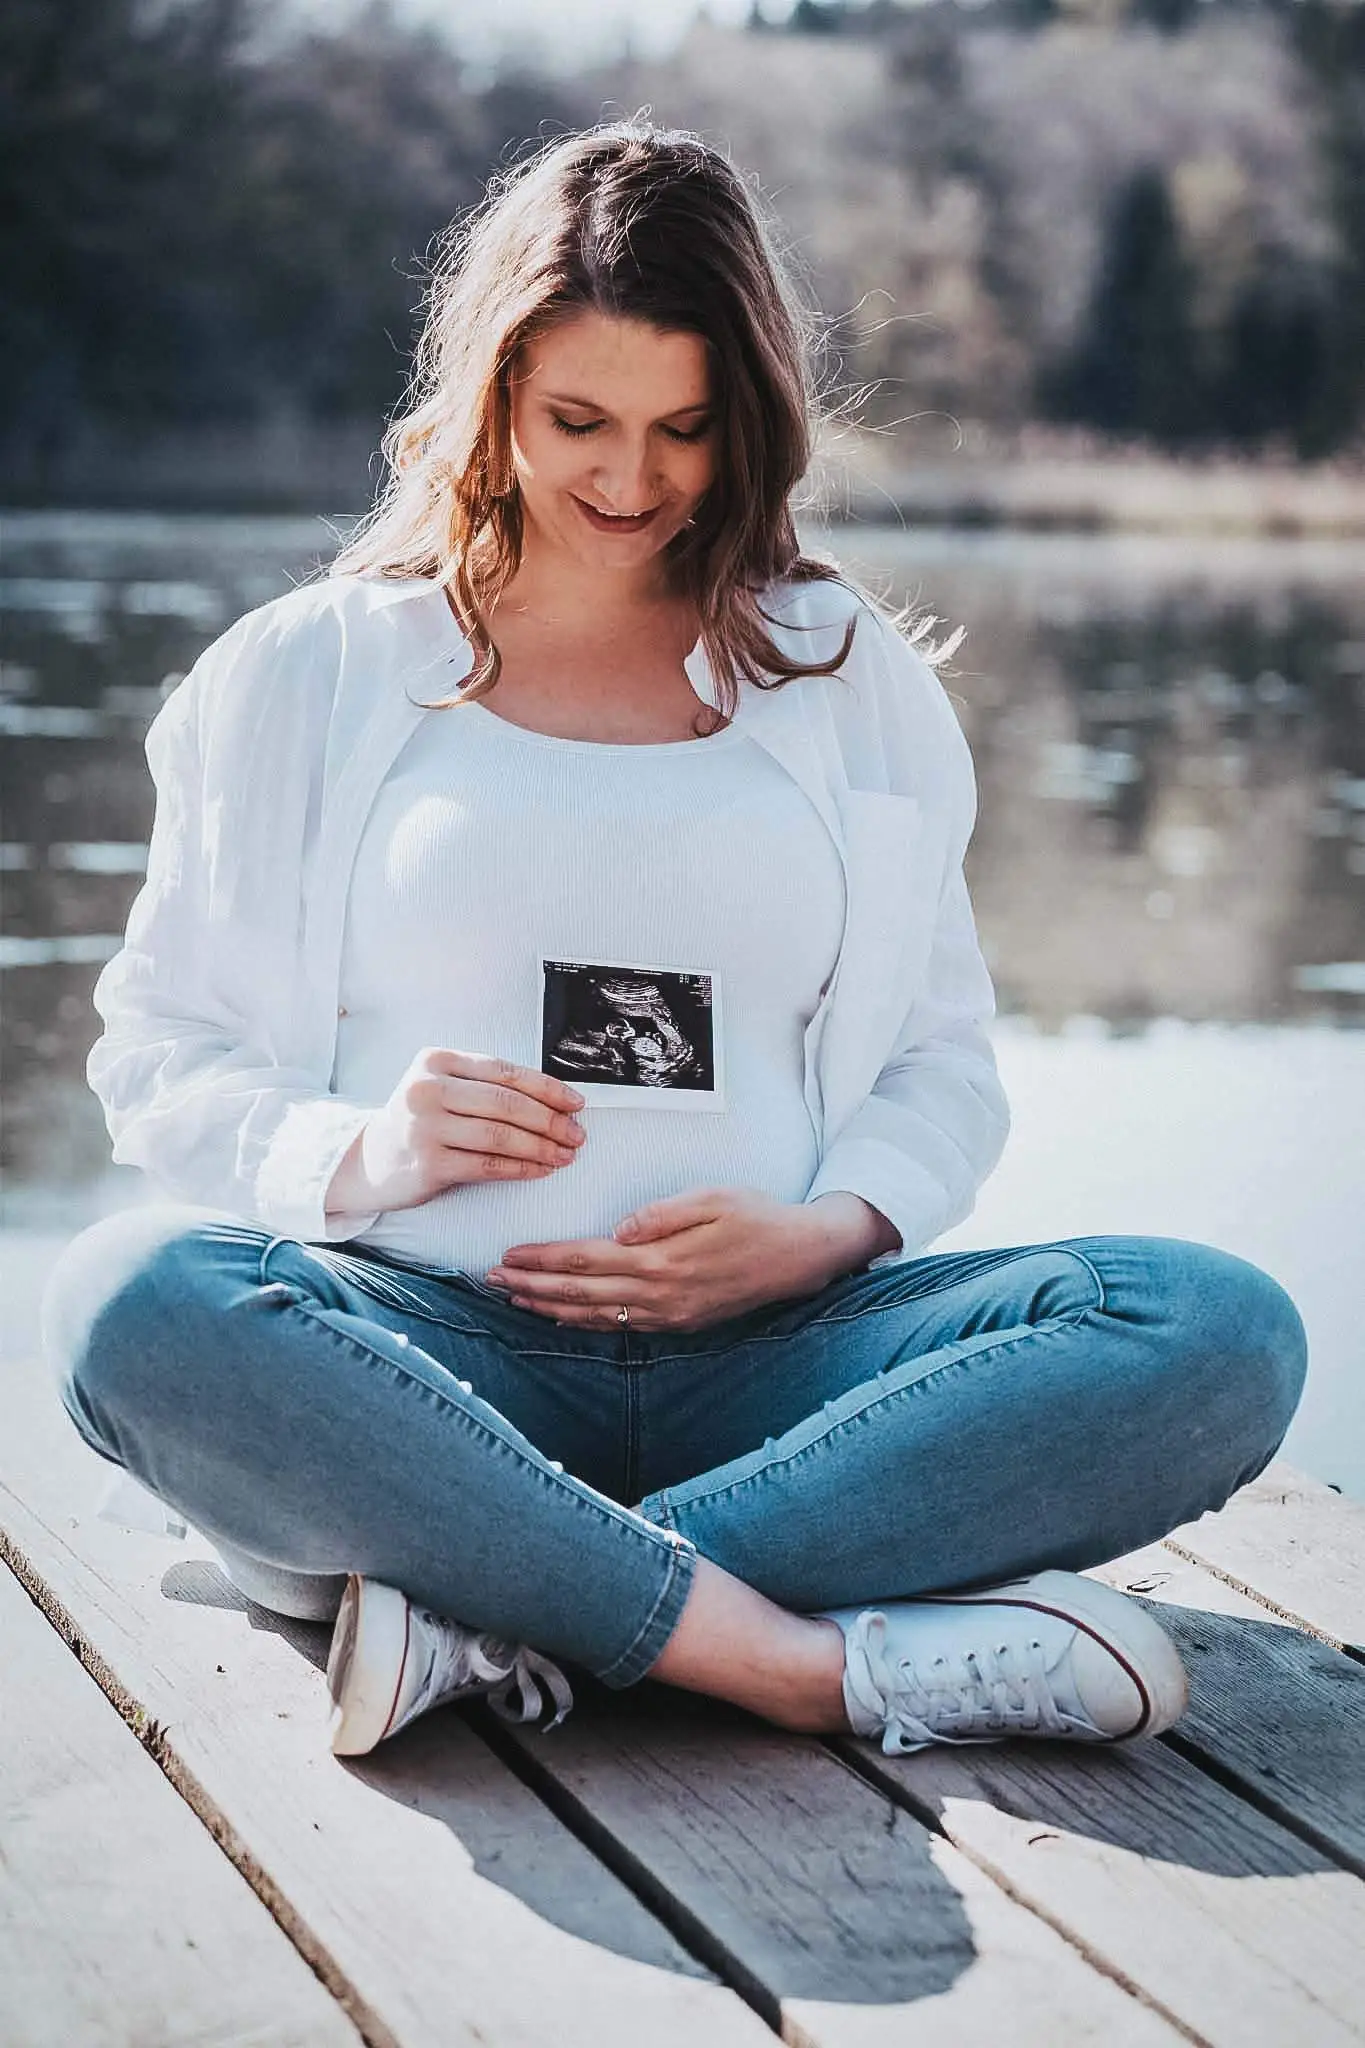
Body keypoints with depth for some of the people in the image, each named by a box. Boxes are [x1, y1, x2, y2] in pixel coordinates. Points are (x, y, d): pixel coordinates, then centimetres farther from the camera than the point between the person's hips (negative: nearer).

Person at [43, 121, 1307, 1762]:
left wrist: (828, 1231, -6)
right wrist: (357, 1156, -11)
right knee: (132, 1305, -35)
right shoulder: (303, 675, 13)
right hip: (428, 1347, -2)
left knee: (1220, 1333, -25)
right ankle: (829, 1663, -34)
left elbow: (942, 1062, 17)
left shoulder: (854, 682, 18)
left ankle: (502, 1607, -31)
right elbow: (162, 1054, 10)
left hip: (769, 1356, 2)